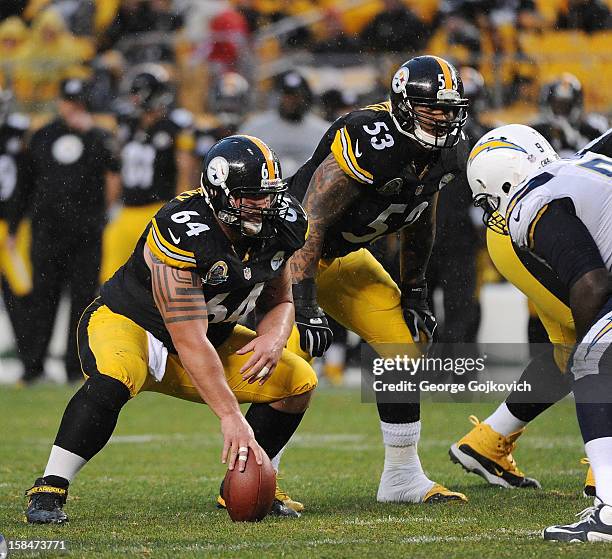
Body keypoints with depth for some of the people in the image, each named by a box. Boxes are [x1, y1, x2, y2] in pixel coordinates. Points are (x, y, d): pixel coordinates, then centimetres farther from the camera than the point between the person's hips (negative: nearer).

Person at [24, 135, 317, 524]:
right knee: (112, 381, -40)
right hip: (128, 321, -7)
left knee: (299, 382, -4)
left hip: (212, 336, 7)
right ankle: (48, 491, -27)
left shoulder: (277, 228, -11)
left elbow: (279, 302, 6)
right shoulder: (183, 233, -33)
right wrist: (231, 416, -41)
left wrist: (274, 339, -19)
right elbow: (189, 341, -35)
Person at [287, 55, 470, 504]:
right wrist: (305, 306, -33)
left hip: (343, 256, 8)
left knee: (408, 344, 3)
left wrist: (414, 293, 13)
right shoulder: (369, 143, -33)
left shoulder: (449, 152, -7)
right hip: (290, 246, -8)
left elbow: (420, 223, 12)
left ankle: (402, 477, 14)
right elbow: (310, 224, -31)